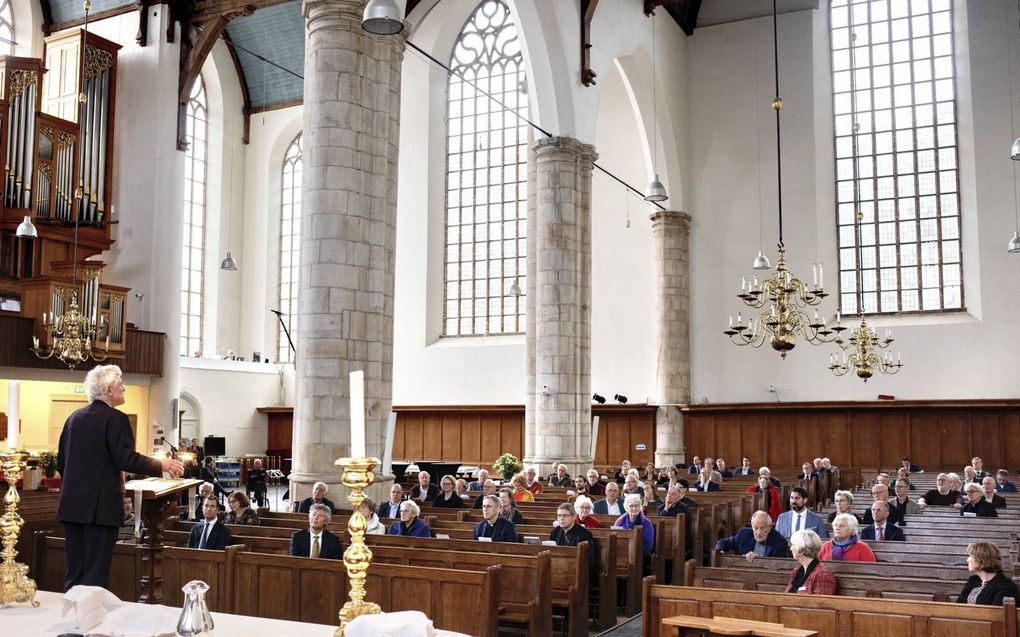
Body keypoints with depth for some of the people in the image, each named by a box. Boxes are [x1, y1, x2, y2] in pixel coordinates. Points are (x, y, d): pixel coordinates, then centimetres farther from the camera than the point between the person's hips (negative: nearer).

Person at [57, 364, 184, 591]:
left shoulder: (74, 417, 10)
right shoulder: (115, 418, -10)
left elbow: (61, 461, 14)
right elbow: (128, 460, -18)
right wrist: (162, 464, -7)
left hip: (72, 504, 7)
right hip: (101, 505, -7)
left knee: (74, 571, 13)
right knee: (96, 573, -1)